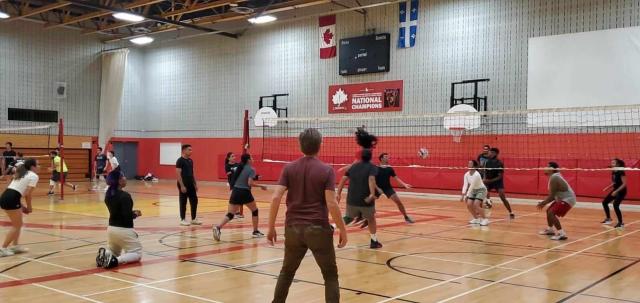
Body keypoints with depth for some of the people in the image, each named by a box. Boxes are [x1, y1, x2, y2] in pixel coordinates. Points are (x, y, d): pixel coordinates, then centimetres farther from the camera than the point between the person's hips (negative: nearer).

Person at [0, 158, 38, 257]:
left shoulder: (22, 174, 25)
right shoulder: (34, 176, -1)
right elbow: (28, 194, -9)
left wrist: (21, 204, 19)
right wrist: (29, 207, 4)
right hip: (11, 199, -9)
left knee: (17, 224, 21)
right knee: (16, 226, 2)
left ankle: (15, 246, 24)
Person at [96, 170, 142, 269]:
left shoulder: (108, 194, 4)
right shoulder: (125, 196, -20)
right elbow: (127, 217, -23)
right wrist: (135, 214, -3)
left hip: (111, 228, 7)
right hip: (124, 230, -7)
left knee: (114, 252, 29)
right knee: (137, 253, 8)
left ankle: (105, 253, -6)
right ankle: (116, 260, -18)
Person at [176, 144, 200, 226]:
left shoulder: (190, 160, 12)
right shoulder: (180, 160, -12)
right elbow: (178, 174, -16)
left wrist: (195, 184, 15)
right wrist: (182, 186, -20)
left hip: (191, 185, 8)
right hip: (183, 185, -8)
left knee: (194, 201, 8)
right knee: (183, 202, 0)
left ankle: (194, 219, 17)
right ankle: (182, 220, 10)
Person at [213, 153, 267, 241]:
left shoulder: (240, 167, 14)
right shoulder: (251, 169, -6)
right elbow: (250, 183, -17)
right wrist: (261, 186, -7)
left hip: (235, 192, 5)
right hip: (244, 192, -5)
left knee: (230, 214, 0)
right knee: (254, 210, 18)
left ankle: (218, 227, -23)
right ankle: (255, 232, 22)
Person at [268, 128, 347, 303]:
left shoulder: (289, 168, 2)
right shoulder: (326, 170, -6)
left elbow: (276, 198, -6)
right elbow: (331, 204, -12)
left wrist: (271, 227, 2)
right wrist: (342, 230, -3)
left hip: (293, 228, 3)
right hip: (319, 229, -3)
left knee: (287, 272, 21)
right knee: (330, 275, 9)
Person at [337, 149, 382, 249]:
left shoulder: (353, 166, 13)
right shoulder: (372, 167, -1)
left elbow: (343, 179, 8)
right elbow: (371, 179, -21)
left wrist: (339, 193, 11)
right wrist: (372, 194, -30)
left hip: (351, 199, 3)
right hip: (366, 200, -3)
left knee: (348, 218, 23)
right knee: (371, 219, 20)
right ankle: (374, 241, 24)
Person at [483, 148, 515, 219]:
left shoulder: (500, 163, -19)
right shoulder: (487, 162, -5)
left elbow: (500, 176, -20)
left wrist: (490, 180, -27)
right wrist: (484, 179, -12)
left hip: (498, 181, -5)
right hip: (488, 181, 5)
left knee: (502, 197, -15)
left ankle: (511, 213, -3)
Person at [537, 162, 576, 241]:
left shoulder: (554, 178, -22)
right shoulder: (554, 177, 10)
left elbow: (552, 195, -22)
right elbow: (553, 195, 16)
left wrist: (543, 203, -10)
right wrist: (544, 202, 12)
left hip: (567, 199, -11)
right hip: (562, 198, 11)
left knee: (551, 213, -19)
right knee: (549, 211, 21)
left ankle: (561, 234, -22)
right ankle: (550, 229, 39)